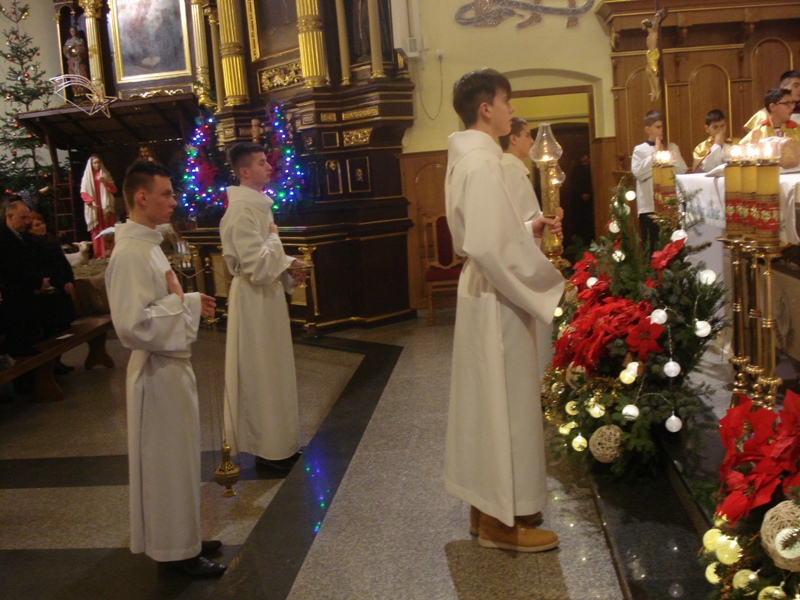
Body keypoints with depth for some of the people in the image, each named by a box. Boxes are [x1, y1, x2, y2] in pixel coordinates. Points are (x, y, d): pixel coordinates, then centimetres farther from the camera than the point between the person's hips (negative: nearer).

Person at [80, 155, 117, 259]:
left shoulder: (106, 174, 10)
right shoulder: (87, 176, 5)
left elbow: (114, 190, 4)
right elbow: (83, 193, -1)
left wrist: (105, 182, -12)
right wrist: (91, 201, -18)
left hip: (106, 207, 1)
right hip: (94, 208, -1)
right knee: (96, 231, -4)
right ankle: (99, 254, -2)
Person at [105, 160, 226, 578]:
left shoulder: (147, 245, 10)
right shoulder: (130, 253, -22)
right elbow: (132, 325, -29)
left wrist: (189, 302, 8)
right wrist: (179, 300, -18)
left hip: (171, 365, 10)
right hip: (157, 371, -10)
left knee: (178, 458, 19)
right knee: (166, 461, 4)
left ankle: (182, 537, 34)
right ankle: (174, 551, 19)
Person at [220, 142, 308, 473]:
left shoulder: (258, 204, 11)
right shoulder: (243, 209, -20)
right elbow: (257, 266, -26)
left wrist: (288, 266, 5)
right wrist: (274, 237, -14)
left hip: (266, 296, 10)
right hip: (254, 300, -10)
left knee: (272, 370, 18)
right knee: (261, 374, 1)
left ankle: (277, 441, 31)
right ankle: (268, 449, 13)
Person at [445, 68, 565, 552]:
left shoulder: (467, 158, 12)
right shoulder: (481, 163, -19)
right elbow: (488, 247, -27)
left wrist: (529, 230, 10)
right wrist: (548, 282, -18)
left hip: (484, 294, 10)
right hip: (498, 301, -10)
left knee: (490, 400, 16)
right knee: (506, 401, 0)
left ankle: (490, 505, 29)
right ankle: (503, 520, 13)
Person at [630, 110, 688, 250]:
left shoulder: (672, 148, 11)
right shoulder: (640, 150, 3)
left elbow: (683, 170, 1)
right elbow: (637, 171, -12)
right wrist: (655, 155, -7)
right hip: (649, 206, -2)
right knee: (651, 245, 2)